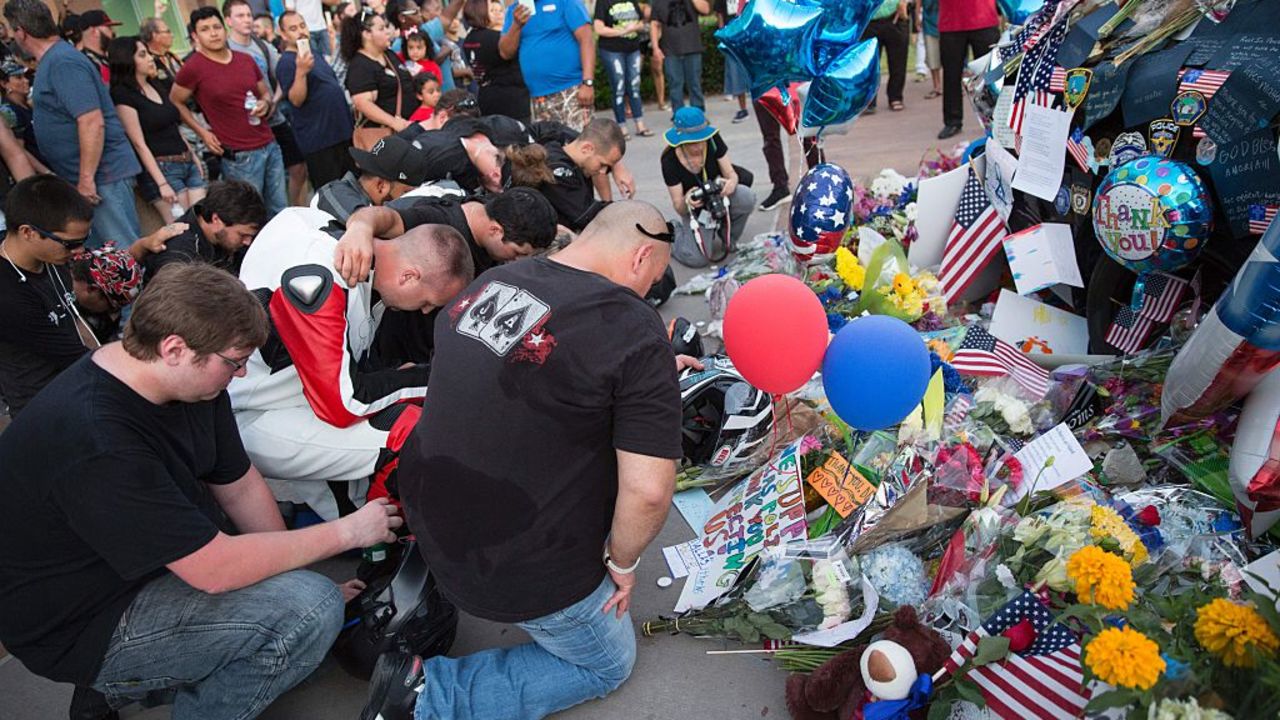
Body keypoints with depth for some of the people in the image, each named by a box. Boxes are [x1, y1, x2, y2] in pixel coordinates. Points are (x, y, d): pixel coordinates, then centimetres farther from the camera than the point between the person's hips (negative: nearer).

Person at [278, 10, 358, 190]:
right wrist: (301, 71, -36)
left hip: (342, 130, 8)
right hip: (318, 138, -8)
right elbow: (296, 100, -22)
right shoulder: (287, 62, -12)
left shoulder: (314, 52, 14)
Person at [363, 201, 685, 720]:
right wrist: (622, 562, -5)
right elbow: (647, 490, -25)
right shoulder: (636, 332, -22)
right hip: (520, 570, -7)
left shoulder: (487, 283, -1)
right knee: (608, 664, 19)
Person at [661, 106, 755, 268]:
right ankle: (676, 231, 13)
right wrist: (686, 202, -43)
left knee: (746, 197, -33)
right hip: (693, 207, -2)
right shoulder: (670, 161, -23)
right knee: (696, 259, -24)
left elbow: (731, 173, -12)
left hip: (718, 195, 2)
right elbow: (679, 208, -18)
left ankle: (729, 239, -2)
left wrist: (731, 182, -38)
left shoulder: (713, 140, -19)